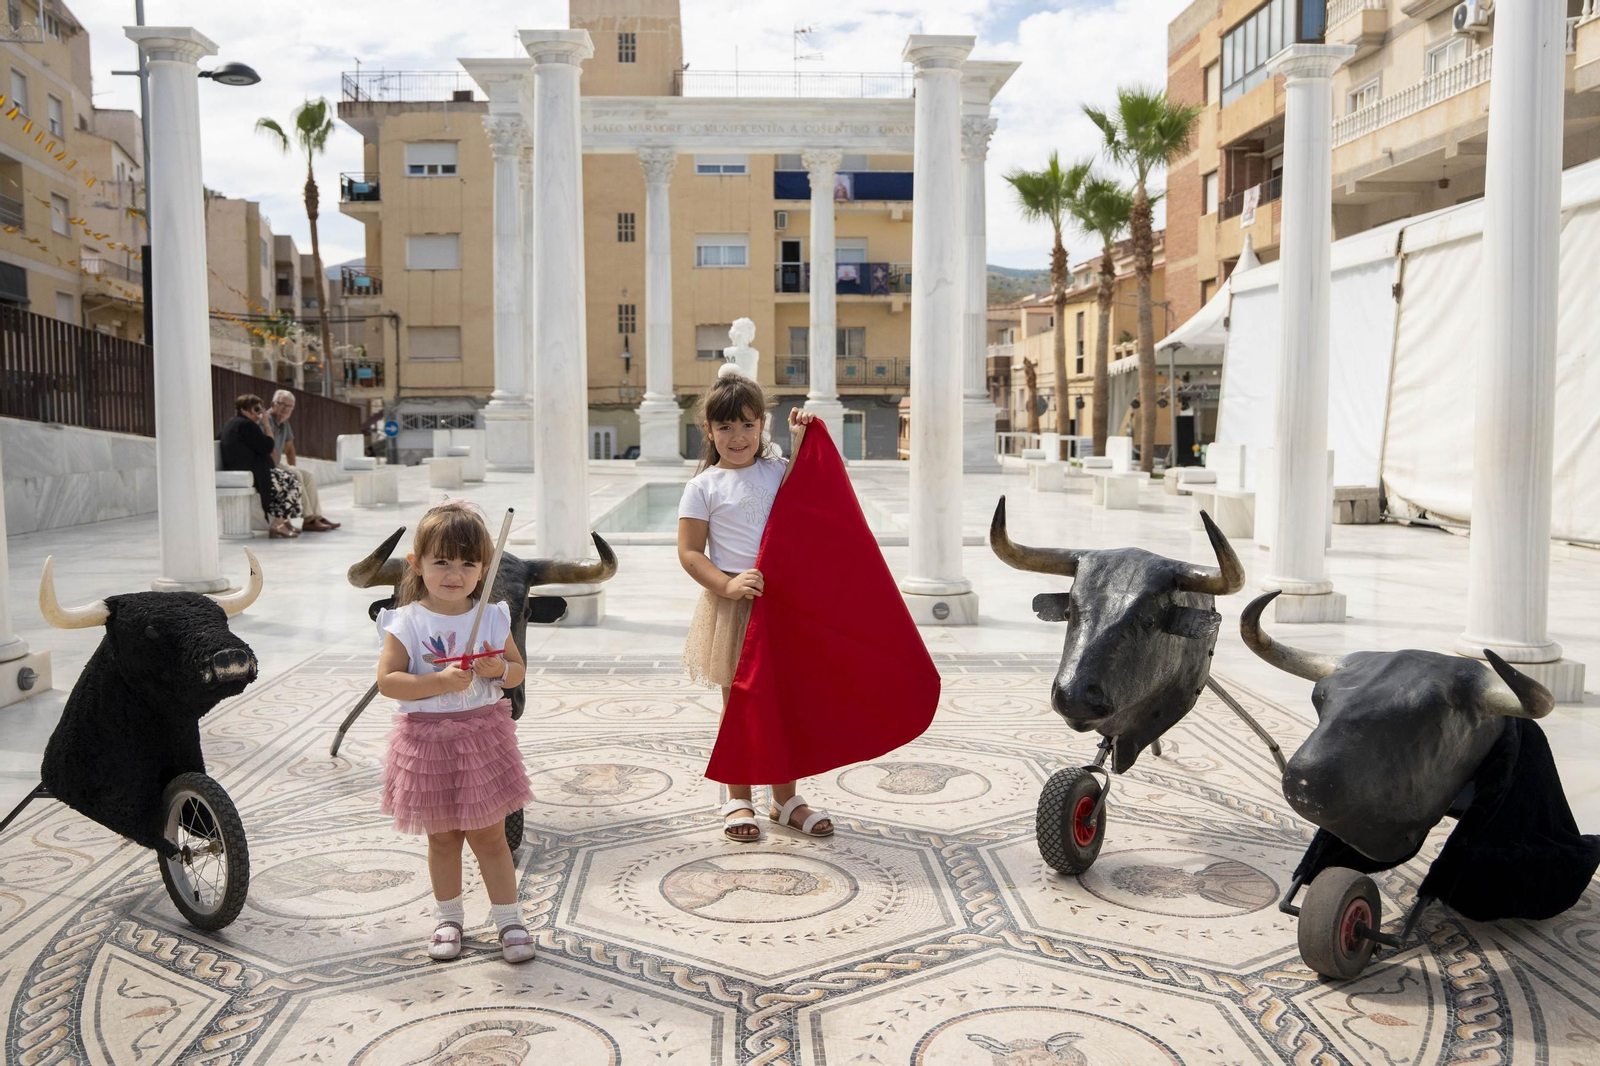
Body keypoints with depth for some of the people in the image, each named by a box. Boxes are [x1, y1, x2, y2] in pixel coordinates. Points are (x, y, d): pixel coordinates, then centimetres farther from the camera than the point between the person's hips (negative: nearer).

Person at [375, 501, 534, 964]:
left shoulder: (492, 617, -1)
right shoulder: (408, 622, -9)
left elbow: (518, 670, 5)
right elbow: (387, 681, -15)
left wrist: (497, 669, -17)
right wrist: (440, 682, -24)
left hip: (483, 738, 1)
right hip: (428, 739, -1)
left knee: (489, 837, 7)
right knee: (442, 838, 14)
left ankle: (509, 919, 19)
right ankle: (448, 917, 31)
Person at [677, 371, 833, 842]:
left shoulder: (779, 471, 8)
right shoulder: (703, 487, -3)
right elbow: (689, 552, -5)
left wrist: (801, 441, -7)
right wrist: (728, 585, -18)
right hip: (732, 608, -3)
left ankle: (785, 797, 24)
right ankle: (738, 799, 21)